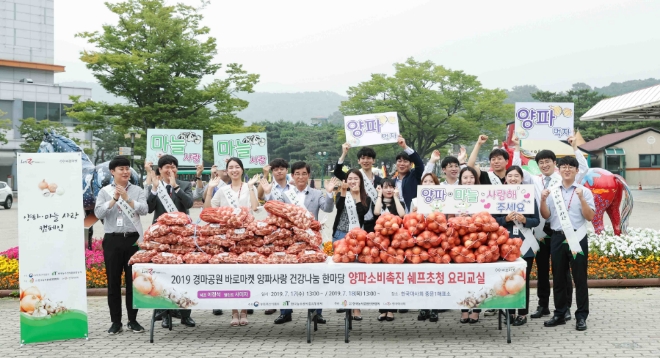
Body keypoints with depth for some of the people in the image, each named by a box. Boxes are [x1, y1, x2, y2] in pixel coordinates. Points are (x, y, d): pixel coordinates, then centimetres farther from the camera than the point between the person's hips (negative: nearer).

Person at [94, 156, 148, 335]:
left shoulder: (137, 190, 6)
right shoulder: (105, 191, 5)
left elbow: (144, 210, -7)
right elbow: (98, 213, -7)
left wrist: (127, 198, -14)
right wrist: (114, 199, -15)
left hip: (133, 239, 0)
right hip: (112, 240, 0)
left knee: (133, 280, 4)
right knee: (113, 281, 5)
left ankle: (133, 320, 14)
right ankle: (116, 321, 13)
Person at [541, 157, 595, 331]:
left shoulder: (584, 191, 0)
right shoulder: (552, 191, 9)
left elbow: (590, 217, -6)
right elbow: (546, 216, 7)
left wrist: (581, 198, -17)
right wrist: (543, 200, -9)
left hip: (577, 238, -3)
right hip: (558, 238, 3)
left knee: (580, 278, 1)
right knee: (558, 278, 9)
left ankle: (581, 316, 7)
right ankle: (559, 314, 18)